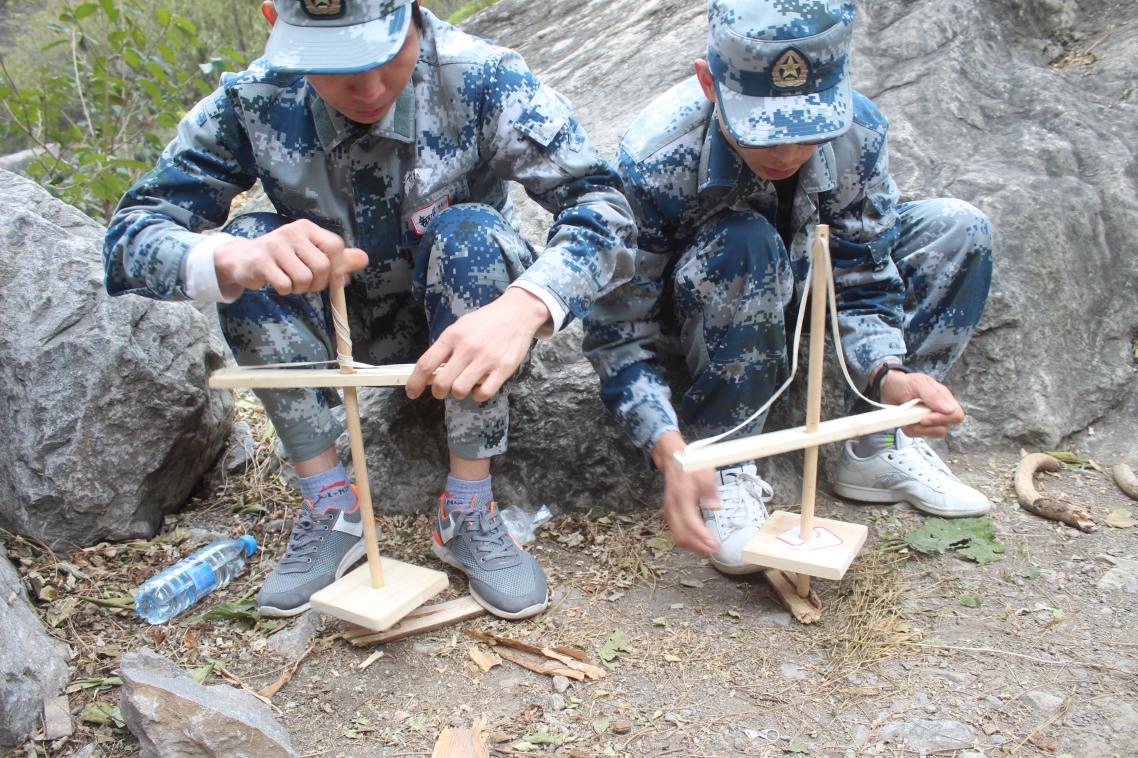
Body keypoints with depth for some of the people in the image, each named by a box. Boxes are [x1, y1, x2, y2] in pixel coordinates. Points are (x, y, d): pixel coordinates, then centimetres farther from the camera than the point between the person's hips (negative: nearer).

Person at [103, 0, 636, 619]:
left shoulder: (479, 78, -23)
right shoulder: (252, 103, -17)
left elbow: (604, 206, -31)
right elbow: (129, 235, -20)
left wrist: (523, 306, -51)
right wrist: (232, 259, -44)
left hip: (469, 332, -2)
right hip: (346, 330, 2)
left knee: (471, 230, -31)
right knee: (246, 242, -23)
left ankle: (468, 513, -22)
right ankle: (331, 511, -14)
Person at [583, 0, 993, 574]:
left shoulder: (858, 130, -22)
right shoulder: (653, 163, -34)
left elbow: (861, 280, -14)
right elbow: (620, 332, -28)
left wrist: (887, 375, -35)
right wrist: (670, 453, -42)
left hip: (795, 289, 5)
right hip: (693, 314, -4)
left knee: (959, 229, -11)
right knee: (744, 246, -38)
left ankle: (879, 450, -7)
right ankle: (727, 471, -22)